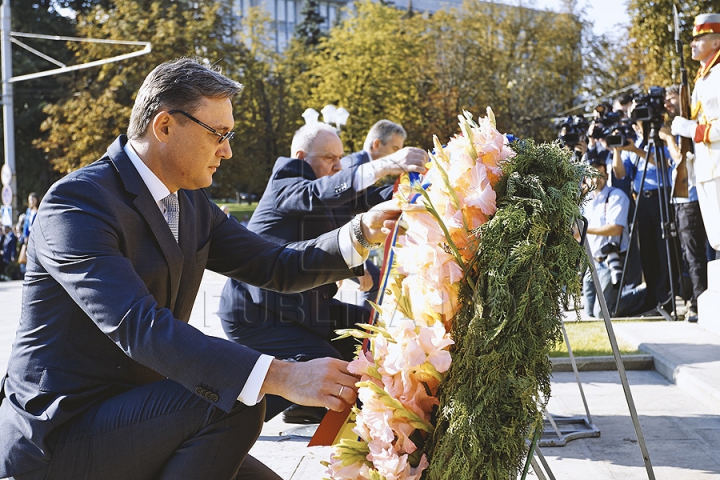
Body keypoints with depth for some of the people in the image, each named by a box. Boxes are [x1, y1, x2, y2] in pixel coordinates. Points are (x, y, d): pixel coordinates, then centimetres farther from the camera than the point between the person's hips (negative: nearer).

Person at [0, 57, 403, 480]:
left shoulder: (191, 203, 8)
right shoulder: (77, 203, -21)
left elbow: (275, 267, 11)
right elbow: (138, 326, -33)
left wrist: (362, 234, -7)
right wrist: (283, 377, -40)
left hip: (135, 409, 9)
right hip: (57, 436, -8)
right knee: (231, 404, -24)